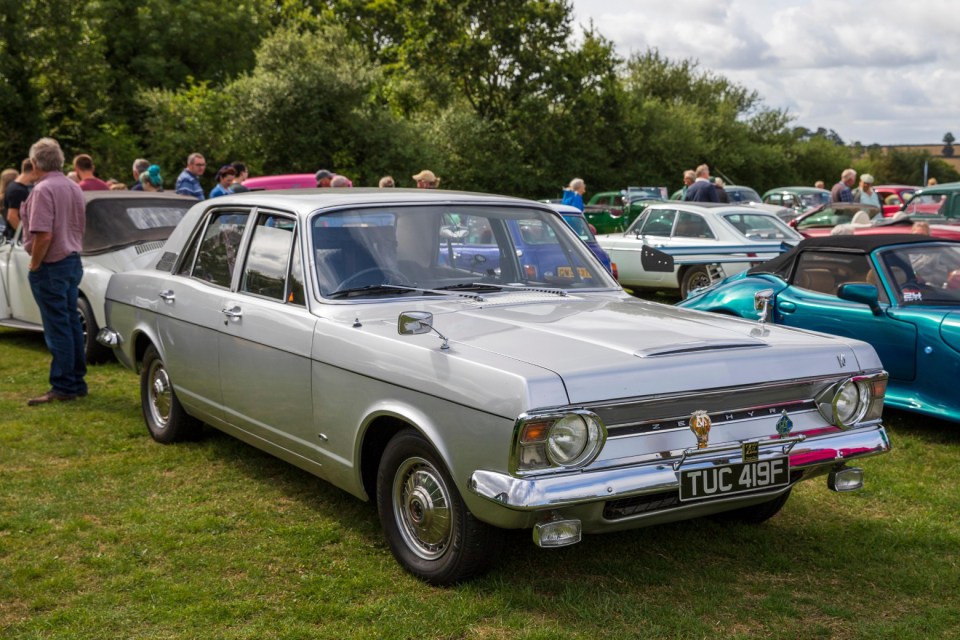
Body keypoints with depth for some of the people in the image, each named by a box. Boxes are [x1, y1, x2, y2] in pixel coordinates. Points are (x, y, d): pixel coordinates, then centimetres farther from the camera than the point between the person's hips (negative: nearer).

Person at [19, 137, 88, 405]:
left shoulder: (43, 189, -17)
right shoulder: (74, 188, 10)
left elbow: (44, 234, -23)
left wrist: (34, 265, -12)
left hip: (51, 266, -9)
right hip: (73, 262, 9)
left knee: (57, 328, -5)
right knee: (72, 323, 13)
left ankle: (63, 388, -1)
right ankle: (77, 382, 20)